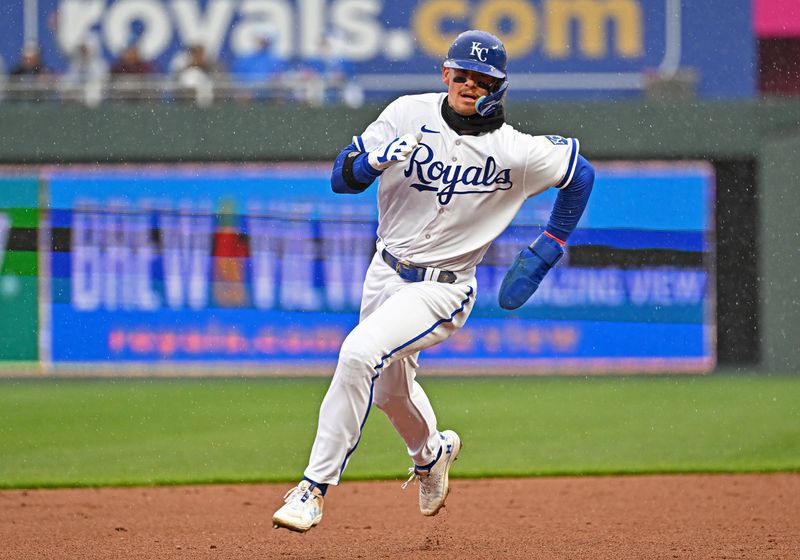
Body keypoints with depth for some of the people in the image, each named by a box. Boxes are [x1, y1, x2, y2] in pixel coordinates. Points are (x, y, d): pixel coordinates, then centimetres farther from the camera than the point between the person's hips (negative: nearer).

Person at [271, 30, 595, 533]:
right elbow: (342, 178, -8)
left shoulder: (514, 152, -15)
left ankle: (315, 488, -22)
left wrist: (547, 251, 1)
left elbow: (581, 176, 2)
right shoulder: (408, 115, -7)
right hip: (386, 273, 5)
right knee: (390, 387, 24)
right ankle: (432, 451, 59)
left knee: (360, 353, -28)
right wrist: (373, 160, -30)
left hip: (443, 289, -5)